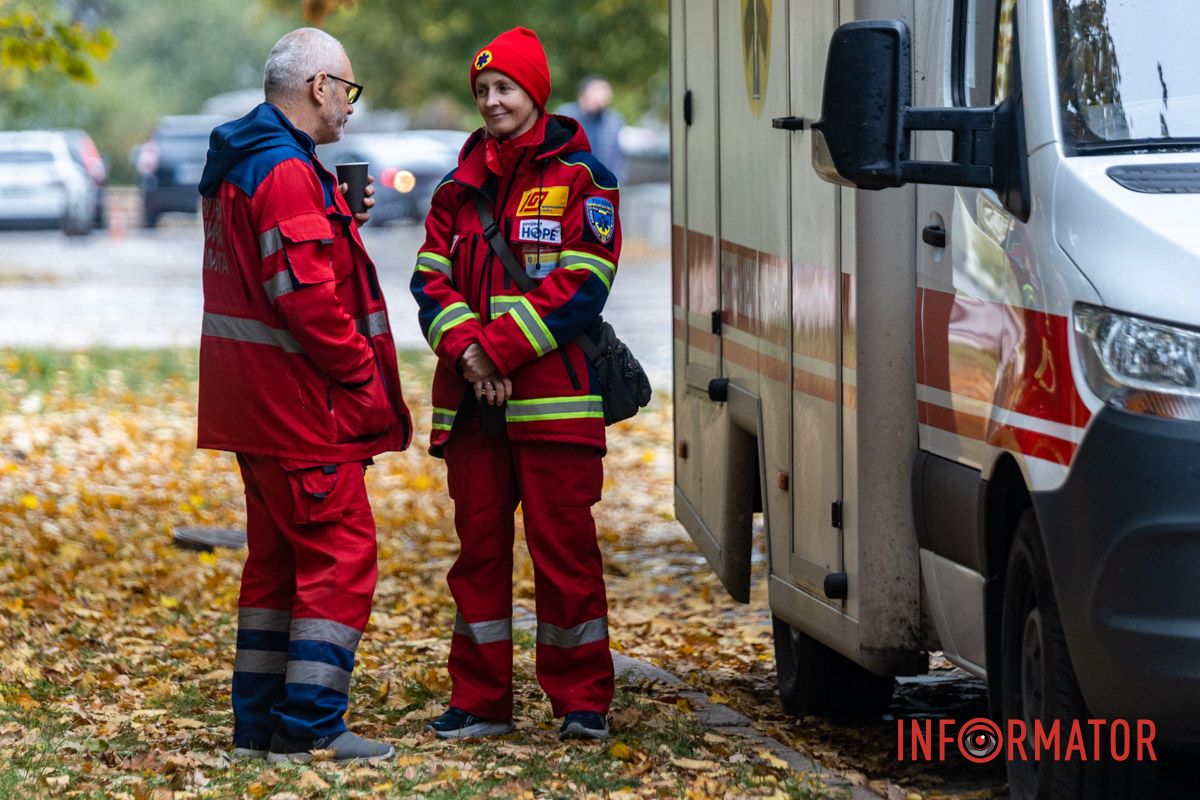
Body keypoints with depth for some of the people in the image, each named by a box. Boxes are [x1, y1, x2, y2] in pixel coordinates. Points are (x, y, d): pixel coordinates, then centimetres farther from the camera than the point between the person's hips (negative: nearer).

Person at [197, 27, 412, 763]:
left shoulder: (238, 166, 15)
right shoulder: (287, 174, -18)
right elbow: (308, 298, -24)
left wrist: (343, 221, 9)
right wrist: (367, 379, -15)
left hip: (256, 405, 11)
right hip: (303, 407, -10)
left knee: (278, 558, 15)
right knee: (342, 554, -6)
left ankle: (259, 723, 19)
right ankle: (311, 725, -6)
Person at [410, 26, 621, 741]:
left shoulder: (579, 178, -1)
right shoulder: (461, 185, 14)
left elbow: (582, 286, -10)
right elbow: (431, 278, 8)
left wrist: (499, 349, -15)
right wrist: (466, 347, -11)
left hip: (556, 400, -5)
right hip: (472, 401, 5)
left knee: (564, 548, -2)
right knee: (479, 548, 8)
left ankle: (583, 701, 7)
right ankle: (481, 701, 15)